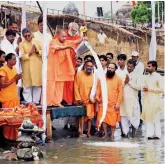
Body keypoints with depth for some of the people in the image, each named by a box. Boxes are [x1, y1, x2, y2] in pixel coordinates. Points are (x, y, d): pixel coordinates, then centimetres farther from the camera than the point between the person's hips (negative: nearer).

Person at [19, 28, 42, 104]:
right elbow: (22, 56, -9)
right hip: (27, 68, -2)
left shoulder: (36, 42, 8)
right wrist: (29, 53, -20)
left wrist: (37, 51, -12)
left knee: (37, 85, 5)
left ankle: (36, 101, 12)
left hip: (37, 67, 3)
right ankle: (28, 102, 4)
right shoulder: (21, 44, 0)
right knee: (28, 85, -2)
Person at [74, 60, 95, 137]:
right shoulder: (79, 74, -6)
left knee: (90, 116, 3)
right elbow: (76, 87, -6)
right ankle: (81, 132, 7)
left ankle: (88, 132, 9)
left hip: (90, 100, 1)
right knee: (82, 116, 3)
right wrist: (78, 98, -10)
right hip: (81, 100, -1)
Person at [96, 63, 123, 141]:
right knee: (103, 119, 0)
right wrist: (97, 97, -7)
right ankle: (105, 134, 14)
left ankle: (112, 135, 11)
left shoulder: (118, 79, 0)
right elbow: (98, 88, 8)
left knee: (113, 120, 0)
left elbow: (120, 92, -2)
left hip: (113, 104, -2)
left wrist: (118, 103, -8)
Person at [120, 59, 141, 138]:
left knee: (134, 115, -2)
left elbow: (138, 87, -8)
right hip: (124, 99, 2)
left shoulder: (136, 76, 2)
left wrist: (129, 82, -9)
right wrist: (124, 82, -9)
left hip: (133, 99, -2)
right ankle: (125, 132, 4)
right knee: (124, 116, 0)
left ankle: (133, 131, 11)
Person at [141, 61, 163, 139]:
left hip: (155, 101, -6)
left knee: (156, 118, -5)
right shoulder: (147, 77, 15)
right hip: (147, 100, 6)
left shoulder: (158, 77, -4)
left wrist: (149, 89, -12)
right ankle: (150, 134, 5)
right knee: (148, 118, 3)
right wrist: (144, 88, 0)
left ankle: (157, 134, -1)